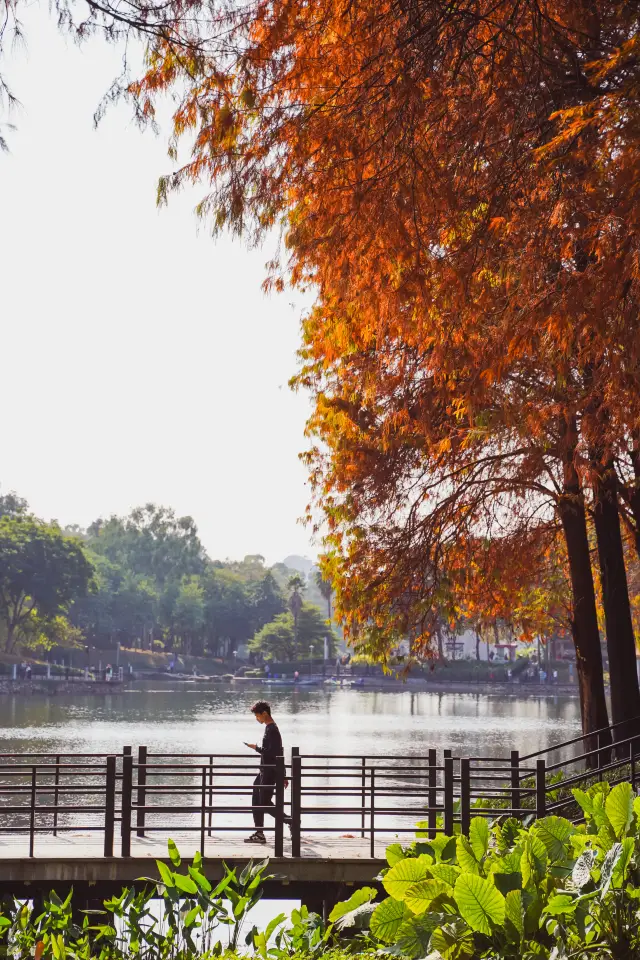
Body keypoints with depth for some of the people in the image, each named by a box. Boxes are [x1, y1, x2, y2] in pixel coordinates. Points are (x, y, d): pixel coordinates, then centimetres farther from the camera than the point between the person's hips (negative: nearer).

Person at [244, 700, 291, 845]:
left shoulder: (271, 730, -16)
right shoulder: (271, 728, 14)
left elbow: (272, 753, -25)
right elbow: (277, 752, 19)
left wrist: (256, 748, -13)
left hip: (269, 772, -10)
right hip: (265, 771, 10)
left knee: (265, 803, -7)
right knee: (256, 801, 10)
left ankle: (291, 822, 0)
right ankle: (259, 834, 13)